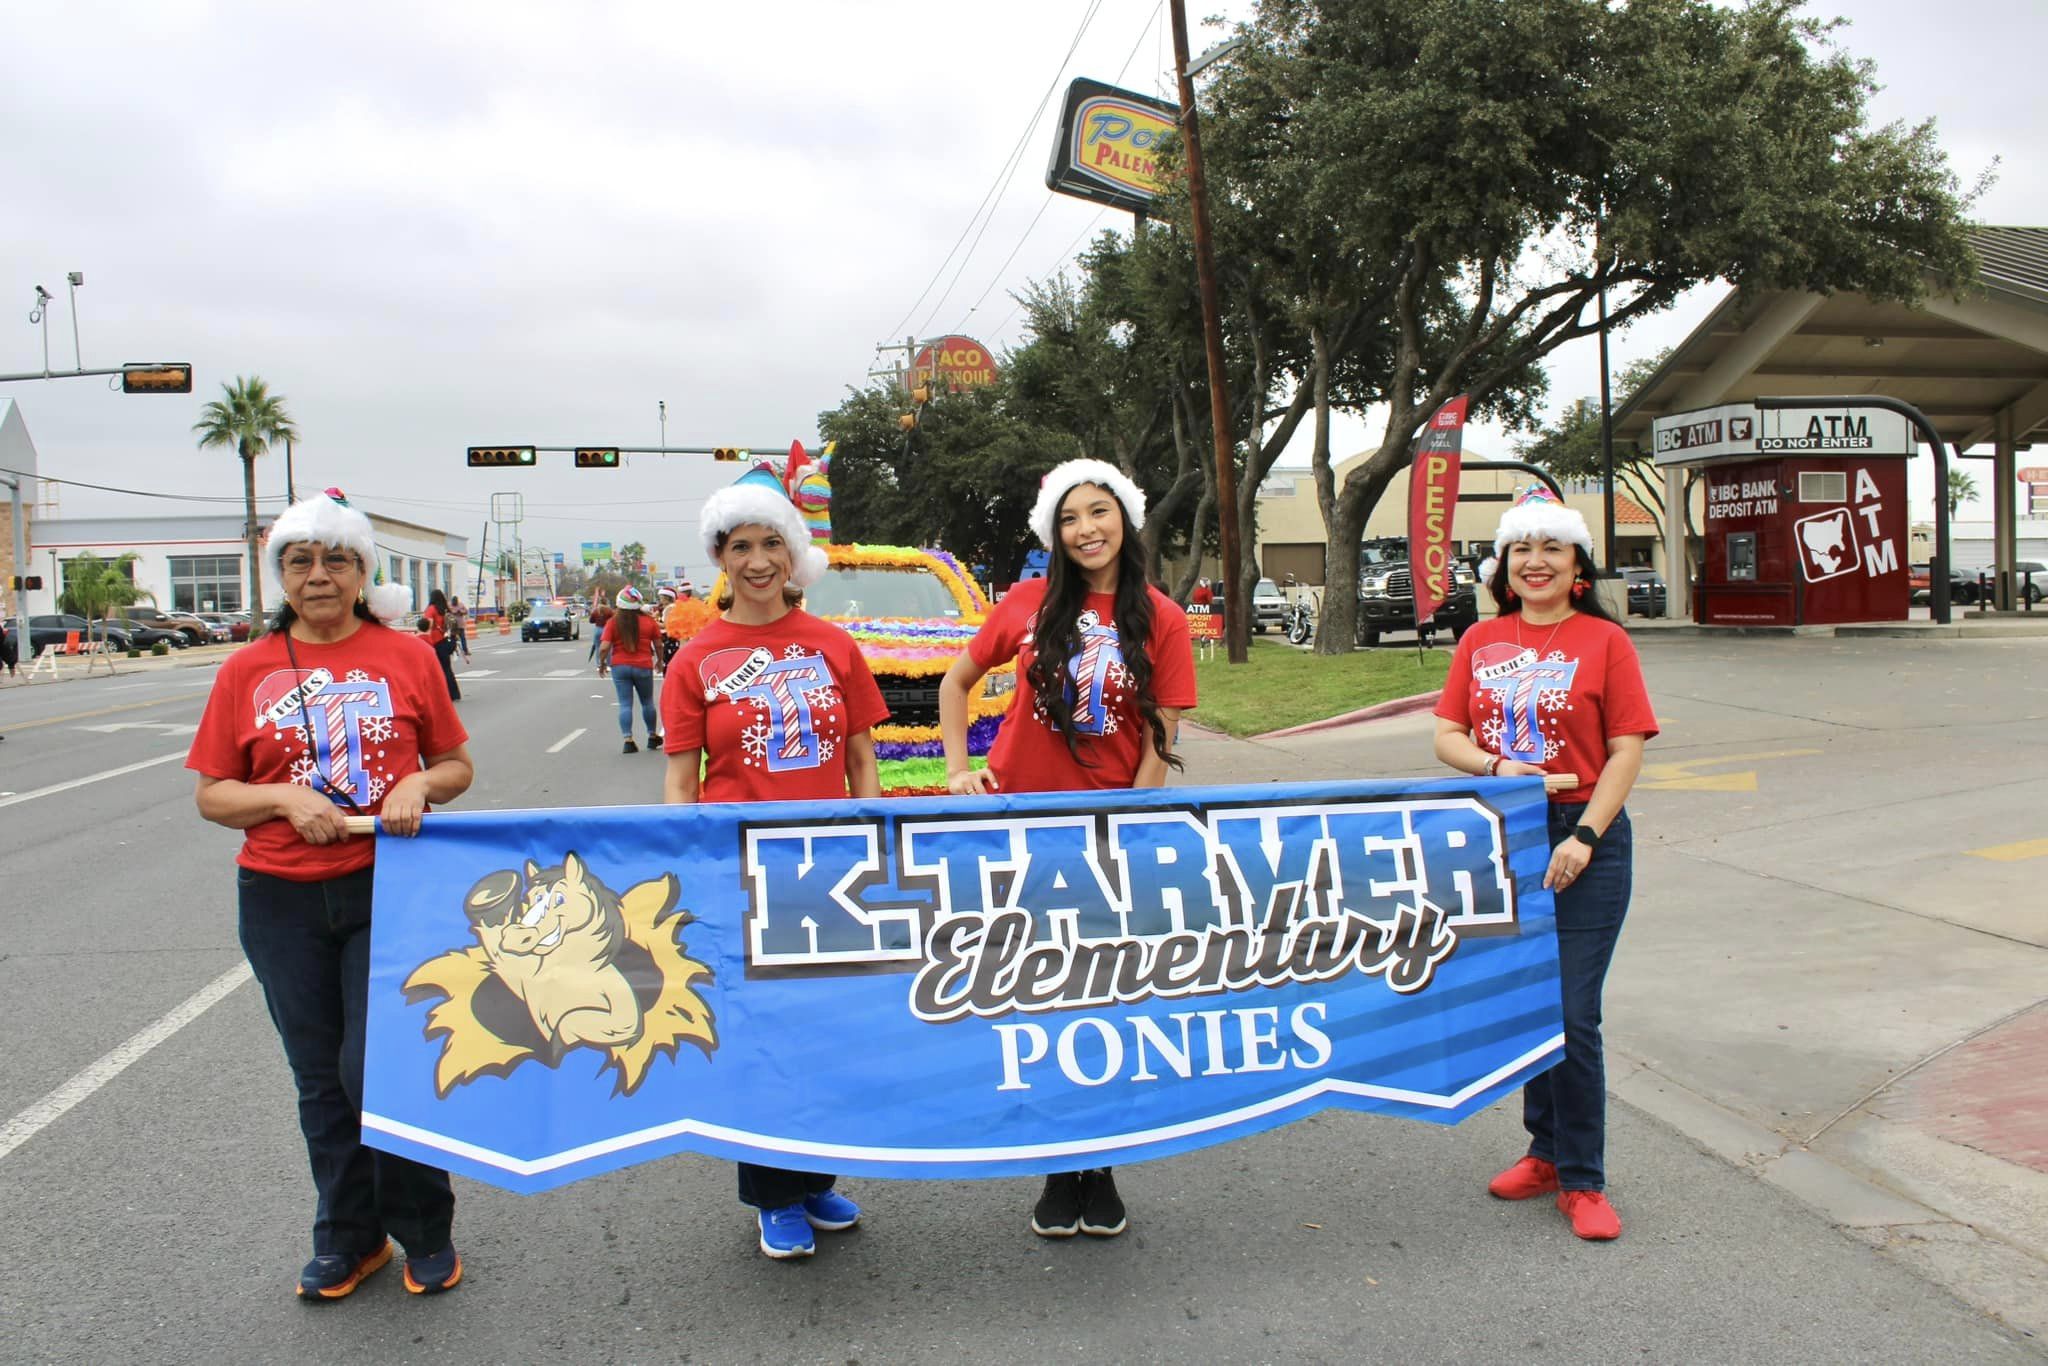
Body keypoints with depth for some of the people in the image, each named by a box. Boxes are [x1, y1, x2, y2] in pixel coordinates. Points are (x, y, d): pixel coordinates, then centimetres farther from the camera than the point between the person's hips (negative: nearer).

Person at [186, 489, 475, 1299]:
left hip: (390, 889, -2)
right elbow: (212, 796, 4)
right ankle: (348, 1239, 30)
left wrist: (419, 784, -14)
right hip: (283, 899, 2)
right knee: (321, 1078, 12)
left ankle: (426, 1234, 18)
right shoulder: (247, 671, 3)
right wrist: (286, 798, -13)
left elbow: (456, 764, 7)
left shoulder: (406, 656, 1)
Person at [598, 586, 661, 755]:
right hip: (643, 666, 1)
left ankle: (628, 740, -5)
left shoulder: (613, 623, -5)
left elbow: (604, 647, -12)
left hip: (619, 666, -1)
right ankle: (652, 737, 25)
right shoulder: (647, 622, -1)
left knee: (625, 704, 3)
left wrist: (602, 663, 5)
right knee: (647, 702, 16)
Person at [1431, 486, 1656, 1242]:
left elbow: (1626, 751, -6)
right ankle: (1546, 1152, 29)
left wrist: (1584, 836, -15)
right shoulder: (1481, 641, 9)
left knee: (1571, 1014, -4)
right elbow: (1447, 736, 6)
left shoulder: (1604, 640, -3)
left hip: (1583, 843, -4)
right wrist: (1496, 767, -13)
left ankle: (1582, 1180, 10)